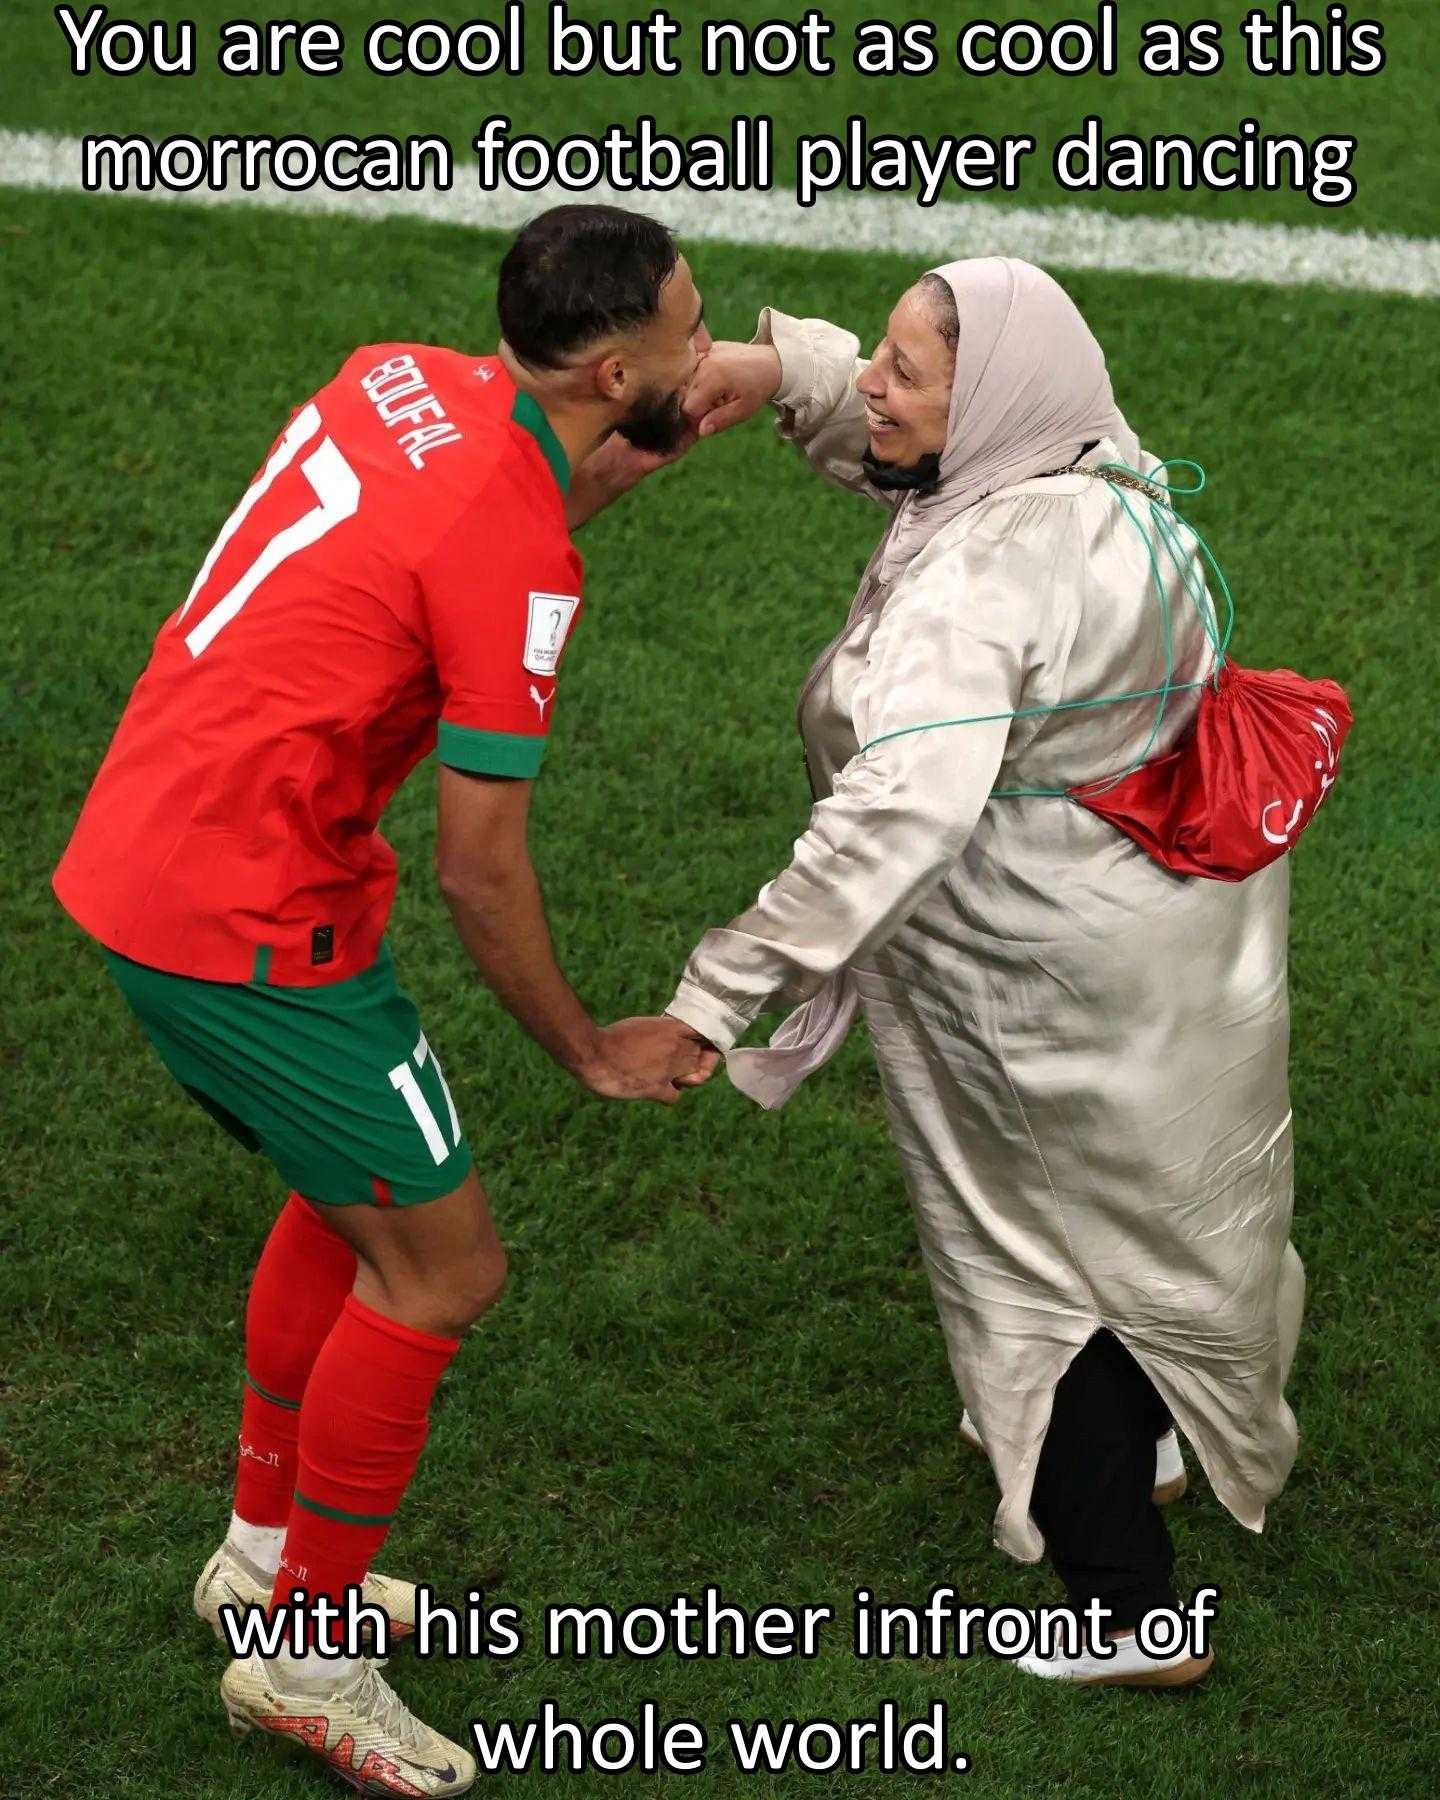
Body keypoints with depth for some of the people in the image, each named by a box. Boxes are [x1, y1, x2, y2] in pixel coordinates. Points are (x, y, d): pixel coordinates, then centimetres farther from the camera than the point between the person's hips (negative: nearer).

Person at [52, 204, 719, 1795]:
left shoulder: (409, 378, 2)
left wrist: (617, 470, 2)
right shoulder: (513, 557, -21)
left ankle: (267, 1546, 40)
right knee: (444, 1265, 1)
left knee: (351, 1196, 24)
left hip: (139, 855, 9)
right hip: (242, 927, -9)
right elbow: (480, 871, -17)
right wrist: (591, 1053, -2)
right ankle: (304, 1652, 14)